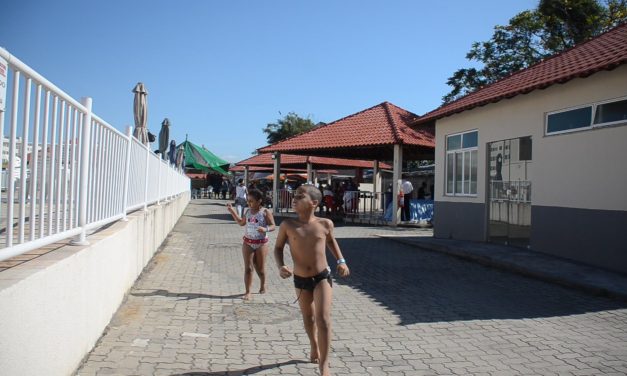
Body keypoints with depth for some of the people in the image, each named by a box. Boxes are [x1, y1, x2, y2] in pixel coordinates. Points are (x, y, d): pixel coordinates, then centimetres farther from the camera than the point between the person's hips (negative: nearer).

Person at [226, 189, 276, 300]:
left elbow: (273, 226, -11)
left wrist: (265, 229, -32)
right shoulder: (248, 211, 4)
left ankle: (263, 284, 38)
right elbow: (241, 222, 18)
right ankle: (248, 292, 5)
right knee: (248, 268, 0)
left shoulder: (265, 212, -11)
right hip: (248, 243, 3)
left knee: (260, 268, 10)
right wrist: (232, 211, 13)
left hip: (261, 243, -3)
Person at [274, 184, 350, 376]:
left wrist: (341, 261, 3)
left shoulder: (325, 224, -10)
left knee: (323, 319, -13)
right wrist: (280, 266, -16)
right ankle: (314, 347, 50)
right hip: (300, 280, 2)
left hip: (322, 277, -1)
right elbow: (278, 247, 1)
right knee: (308, 317, 21)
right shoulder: (287, 225, -12)